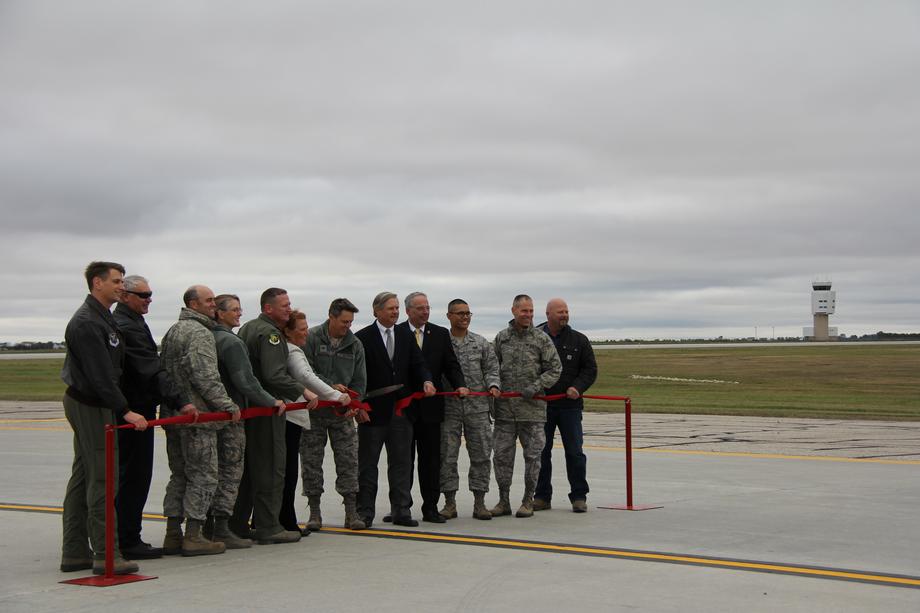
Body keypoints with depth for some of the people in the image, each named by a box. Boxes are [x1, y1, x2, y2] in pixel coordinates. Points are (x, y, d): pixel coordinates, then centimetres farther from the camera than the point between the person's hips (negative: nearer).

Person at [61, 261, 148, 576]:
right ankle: (106, 555, -8)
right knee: (101, 478, -10)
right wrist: (125, 410, -24)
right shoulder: (87, 322, -17)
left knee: (82, 477, 11)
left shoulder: (103, 317, 16)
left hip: (87, 404, 11)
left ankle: (75, 552, 16)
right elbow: (100, 374, -23)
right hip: (90, 406, -11)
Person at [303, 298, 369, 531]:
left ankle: (351, 512, 2)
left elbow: (359, 381, 7)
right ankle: (314, 511, 11)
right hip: (314, 410, -2)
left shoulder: (355, 345, 6)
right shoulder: (311, 339, -6)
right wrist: (331, 386, -19)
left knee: (349, 461, -2)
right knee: (311, 461, 2)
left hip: (343, 412, 3)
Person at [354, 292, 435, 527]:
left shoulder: (406, 336, 11)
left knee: (401, 461, 7)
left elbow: (417, 364, 7)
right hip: (373, 409, -4)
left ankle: (401, 510, 13)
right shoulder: (363, 338, -3)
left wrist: (426, 380, -13)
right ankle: (365, 512, 9)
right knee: (368, 463, 4)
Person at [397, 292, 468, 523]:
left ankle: (430, 507, 9)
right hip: (402, 406, -2)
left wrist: (460, 385, -12)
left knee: (430, 458, 4)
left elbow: (451, 365, 6)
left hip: (430, 405, 2)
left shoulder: (440, 334, 8)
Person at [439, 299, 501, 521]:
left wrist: (493, 385, -8)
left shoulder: (481, 343, 10)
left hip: (478, 406, 2)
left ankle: (479, 503, 9)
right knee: (447, 456, 0)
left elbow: (491, 369, 10)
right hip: (449, 407, -2)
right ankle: (450, 503, 9)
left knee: (481, 454, 2)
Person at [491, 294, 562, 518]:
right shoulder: (501, 338, 9)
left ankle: (528, 501, 13)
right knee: (501, 455, 3)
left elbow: (555, 369, 0)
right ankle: (503, 501, 13)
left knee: (532, 455, 2)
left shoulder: (542, 339, 0)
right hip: (504, 409, 2)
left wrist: (536, 387, -11)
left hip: (532, 408, -2)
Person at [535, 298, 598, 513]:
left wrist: (577, 387, -10)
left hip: (570, 406, 0)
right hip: (541, 405, 0)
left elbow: (590, 369, 6)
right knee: (541, 452, 5)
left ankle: (579, 497, 8)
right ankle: (542, 497, 13)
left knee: (575, 452, 0)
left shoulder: (579, 340, 6)